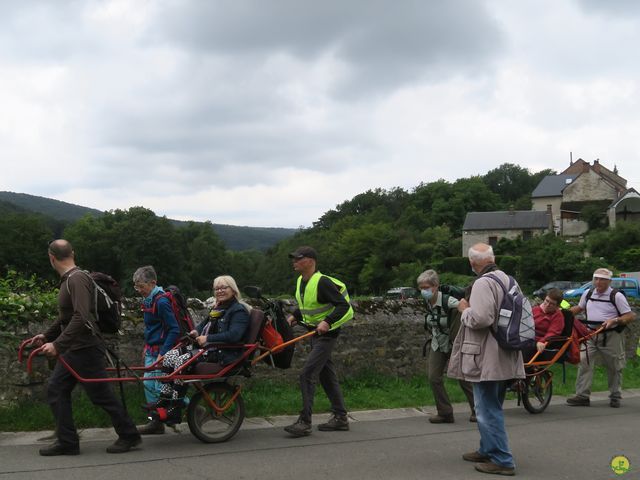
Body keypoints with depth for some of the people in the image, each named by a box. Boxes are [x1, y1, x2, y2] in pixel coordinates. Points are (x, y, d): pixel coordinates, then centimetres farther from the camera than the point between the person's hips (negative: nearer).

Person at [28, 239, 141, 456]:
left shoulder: (77, 279, -18)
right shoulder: (68, 280, 13)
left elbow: (81, 318, -29)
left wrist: (57, 344, -30)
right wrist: (47, 336, 28)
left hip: (85, 348, -10)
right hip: (72, 349, 10)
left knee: (101, 394, -3)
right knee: (56, 389, 6)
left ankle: (129, 435, 10)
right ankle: (67, 442, 11)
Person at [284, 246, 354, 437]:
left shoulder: (322, 282, -20)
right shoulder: (301, 281, 8)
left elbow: (343, 306, -24)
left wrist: (327, 322, -34)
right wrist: (294, 316, 8)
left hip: (326, 334, -10)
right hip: (315, 334, 10)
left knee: (307, 374, -14)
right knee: (327, 375, 14)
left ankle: (304, 422, -11)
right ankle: (340, 418, 23)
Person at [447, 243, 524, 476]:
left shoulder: (483, 283, -18)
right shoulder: (507, 279, 11)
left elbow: (480, 318, -29)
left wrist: (465, 309, -9)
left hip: (487, 359, -9)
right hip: (505, 358, 9)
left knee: (488, 410, -3)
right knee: (491, 408, 21)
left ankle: (502, 461, -1)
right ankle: (488, 450, 32)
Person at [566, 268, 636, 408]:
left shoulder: (617, 296, -7)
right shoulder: (588, 294, 8)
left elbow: (631, 316, -8)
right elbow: (579, 308, 25)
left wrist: (614, 320, -23)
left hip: (611, 337, -3)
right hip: (591, 335, 3)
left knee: (614, 367, 8)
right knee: (584, 362, -10)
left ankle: (615, 397, 23)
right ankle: (582, 396, -7)